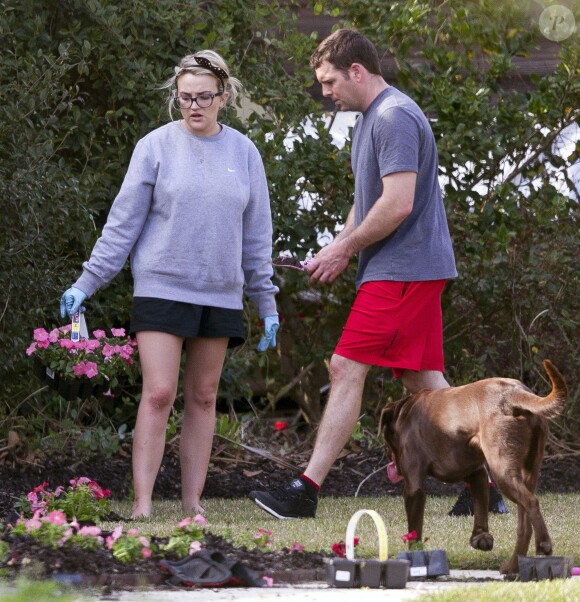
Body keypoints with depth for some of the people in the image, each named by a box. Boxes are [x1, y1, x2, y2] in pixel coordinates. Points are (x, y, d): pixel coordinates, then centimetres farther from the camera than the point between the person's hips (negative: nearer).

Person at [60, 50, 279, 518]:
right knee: (158, 394, -10)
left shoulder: (244, 153, 5)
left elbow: (256, 236, 11)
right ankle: (143, 504, -10)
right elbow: (123, 223, 0)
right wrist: (86, 284, -3)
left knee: (203, 398, 7)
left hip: (221, 296, 3)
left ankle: (193, 501, 13)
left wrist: (267, 303, 11)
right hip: (161, 289, -3)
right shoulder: (156, 147, -2)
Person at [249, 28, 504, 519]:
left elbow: (397, 204, -22)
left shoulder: (394, 117, -15)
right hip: (416, 269, 10)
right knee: (423, 379, 9)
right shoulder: (370, 118, 18)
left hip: (401, 270, -10)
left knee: (346, 369, -11)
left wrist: (346, 249, -11)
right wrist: (338, 248, 11)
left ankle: (307, 490, -12)